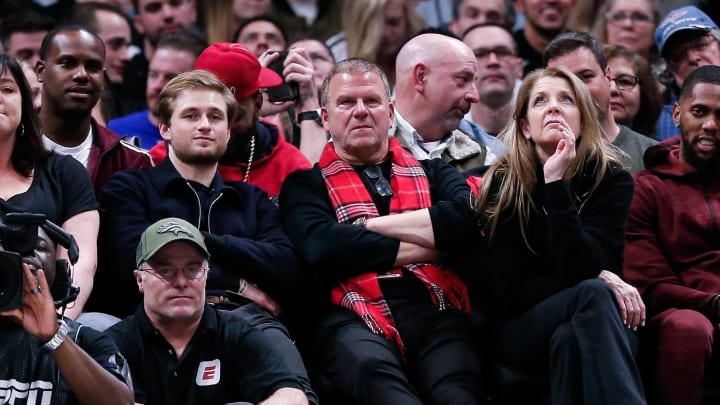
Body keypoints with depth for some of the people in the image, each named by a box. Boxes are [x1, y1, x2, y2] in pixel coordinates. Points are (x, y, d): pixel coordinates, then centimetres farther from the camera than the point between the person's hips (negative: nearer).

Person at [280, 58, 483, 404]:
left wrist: (370, 225, 3)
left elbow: (465, 217, 4)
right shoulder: (307, 184, 20)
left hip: (433, 311, 2)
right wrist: (425, 246, 4)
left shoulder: (430, 171, 28)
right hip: (352, 319, -1)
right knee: (372, 369, -41)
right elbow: (322, 246, -3)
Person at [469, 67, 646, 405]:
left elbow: (579, 270, -20)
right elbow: (509, 289, -9)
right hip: (520, 331, -1)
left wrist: (556, 183, -26)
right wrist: (596, 284, -21)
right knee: (593, 294, -34)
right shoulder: (501, 184, -5)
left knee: (568, 339, -38)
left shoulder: (611, 180, -5)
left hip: (582, 328, 1)